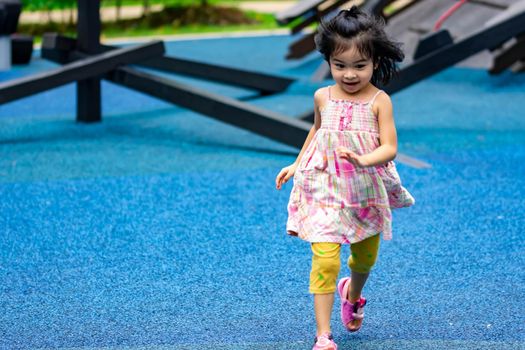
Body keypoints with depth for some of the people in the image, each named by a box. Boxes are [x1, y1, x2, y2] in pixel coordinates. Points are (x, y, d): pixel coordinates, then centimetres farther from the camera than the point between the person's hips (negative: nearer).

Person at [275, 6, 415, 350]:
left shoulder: (379, 101, -11)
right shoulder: (323, 97, -2)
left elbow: (390, 148, -17)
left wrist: (363, 160, -35)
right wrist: (297, 163, 21)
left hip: (367, 192, 0)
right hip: (325, 190, 0)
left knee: (366, 257, 20)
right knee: (325, 259, -13)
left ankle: (353, 294, 54)